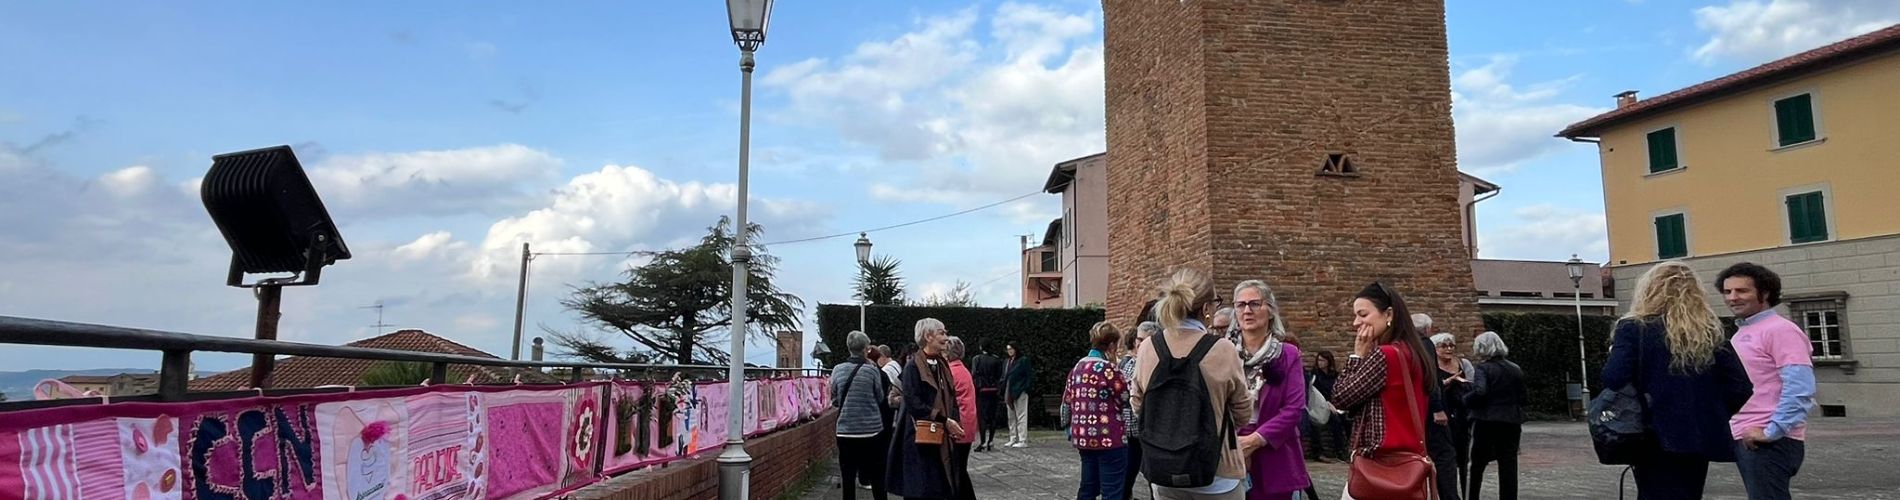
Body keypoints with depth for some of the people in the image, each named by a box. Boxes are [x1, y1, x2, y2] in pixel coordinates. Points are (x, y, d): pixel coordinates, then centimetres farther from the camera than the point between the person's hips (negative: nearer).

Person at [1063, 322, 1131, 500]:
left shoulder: (1078, 367, 8)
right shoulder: (1109, 370, -14)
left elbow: (1066, 402, 13)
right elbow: (1127, 399, -6)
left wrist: (1069, 428, 23)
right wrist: (1129, 382, 12)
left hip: (1084, 438, 7)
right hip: (1109, 439, -7)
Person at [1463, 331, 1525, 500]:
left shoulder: (1483, 368, -10)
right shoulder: (1516, 369, 9)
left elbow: (1479, 392, -24)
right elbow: (1523, 397, 13)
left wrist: (1466, 399, -7)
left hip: (1486, 421, -4)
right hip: (1511, 422, 4)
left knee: (1476, 464, 7)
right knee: (1509, 464, 5)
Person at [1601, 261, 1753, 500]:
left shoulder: (1634, 328, -6)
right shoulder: (1710, 333, 8)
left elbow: (1614, 380, -19)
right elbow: (1740, 388, 3)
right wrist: (1710, 418, 13)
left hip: (1658, 440, -5)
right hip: (1700, 440, 6)